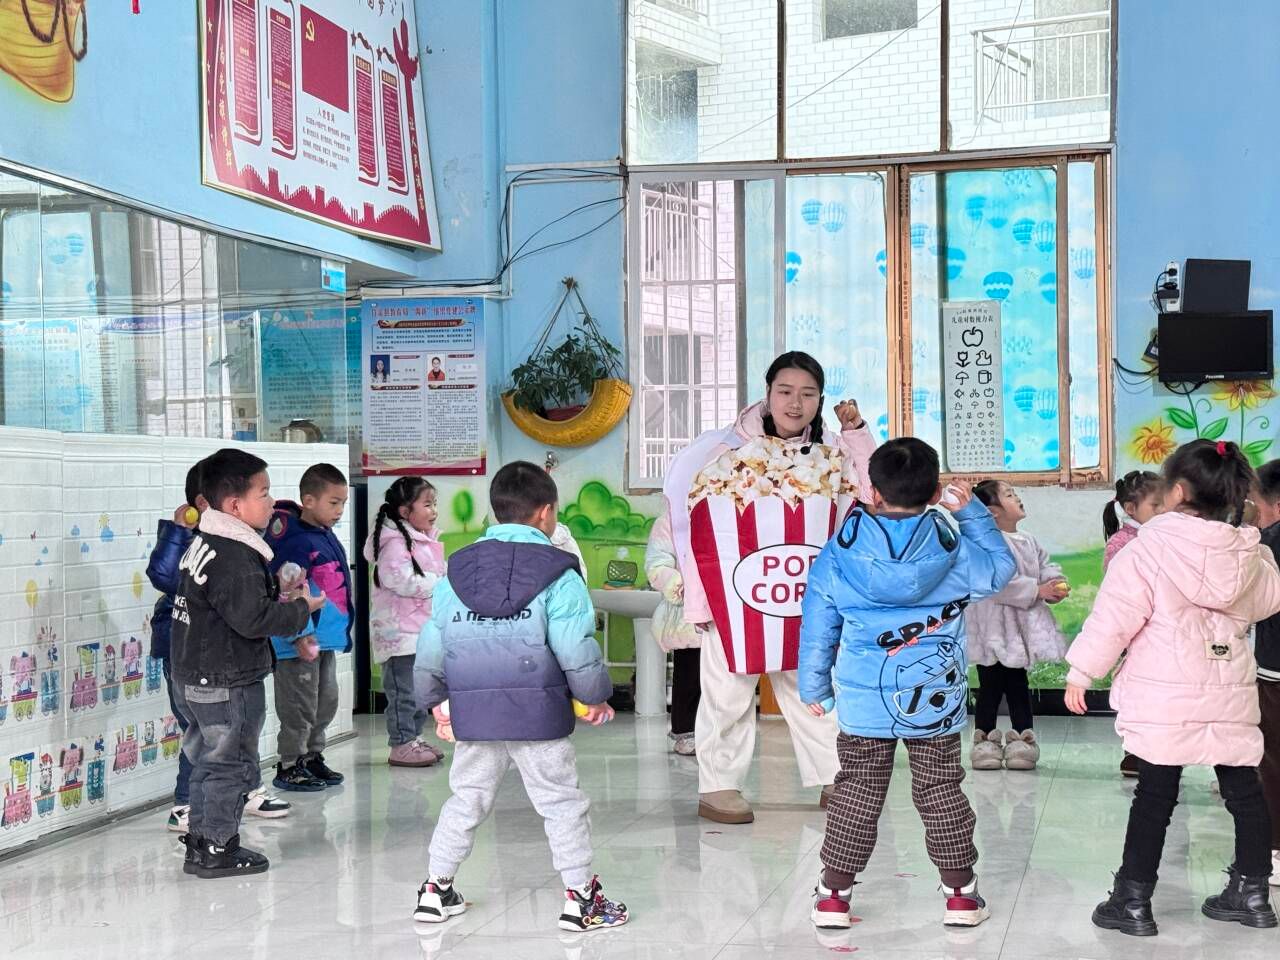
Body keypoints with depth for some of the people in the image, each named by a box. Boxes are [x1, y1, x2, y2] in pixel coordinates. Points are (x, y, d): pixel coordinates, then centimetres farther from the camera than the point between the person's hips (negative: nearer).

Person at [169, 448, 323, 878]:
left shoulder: (204, 543, 9)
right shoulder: (235, 557, -22)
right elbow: (253, 618, -27)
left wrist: (277, 593, 13)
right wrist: (302, 609, -14)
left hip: (193, 677, 10)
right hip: (228, 683, -10)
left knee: (208, 761, 19)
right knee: (231, 764, 2)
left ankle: (200, 839, 28)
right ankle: (217, 850, 10)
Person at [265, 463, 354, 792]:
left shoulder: (327, 537, 10)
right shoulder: (297, 543, -20)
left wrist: (341, 631, 22)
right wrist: (301, 636, -26)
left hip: (326, 639, 10)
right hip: (301, 642, -10)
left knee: (326, 702, 19)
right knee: (300, 706, 0)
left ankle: (312, 758, 31)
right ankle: (289, 766, 12)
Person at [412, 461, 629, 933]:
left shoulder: (455, 572, 7)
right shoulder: (557, 575, -8)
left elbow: (430, 647, 10)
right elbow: (576, 650, -12)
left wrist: (435, 700, 25)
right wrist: (596, 697, 4)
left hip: (471, 715, 4)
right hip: (538, 716, -4)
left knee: (466, 800, 18)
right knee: (562, 803, 7)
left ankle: (436, 890, 24)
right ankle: (581, 897, 12)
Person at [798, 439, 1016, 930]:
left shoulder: (836, 557, -5)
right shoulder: (953, 549, -6)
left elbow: (816, 631, 2)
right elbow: (1000, 570, 14)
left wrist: (814, 689, 14)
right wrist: (971, 511, 19)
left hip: (862, 702, 0)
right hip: (936, 702, 0)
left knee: (857, 791, 9)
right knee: (941, 789, 11)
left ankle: (834, 893, 13)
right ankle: (960, 891, 19)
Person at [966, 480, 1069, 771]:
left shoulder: (1028, 541, 10)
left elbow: (1047, 565, 14)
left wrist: (1055, 585, -9)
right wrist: (1037, 590, -23)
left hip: (1022, 625, 8)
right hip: (995, 626, -8)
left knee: (1018, 682, 15)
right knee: (991, 684, 0)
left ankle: (1023, 736, 22)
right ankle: (984, 738, 11)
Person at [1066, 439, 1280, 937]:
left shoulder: (1150, 546, -11)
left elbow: (1115, 614, -12)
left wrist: (1081, 671, -5)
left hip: (1165, 695, -4)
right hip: (1231, 692, 4)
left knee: (1155, 794, -1)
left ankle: (1133, 901, 5)